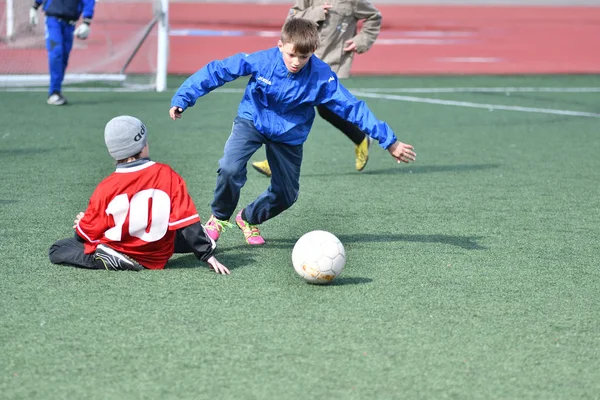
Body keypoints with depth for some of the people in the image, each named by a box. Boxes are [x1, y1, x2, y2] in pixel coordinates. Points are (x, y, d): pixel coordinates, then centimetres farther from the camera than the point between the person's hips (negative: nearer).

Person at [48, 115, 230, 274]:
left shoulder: (106, 188, -15)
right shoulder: (167, 175, -13)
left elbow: (89, 232, -5)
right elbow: (187, 220, -12)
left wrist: (80, 225, 18)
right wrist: (208, 255, -5)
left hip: (111, 256, -6)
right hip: (158, 259, 6)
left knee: (56, 251, 6)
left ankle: (113, 260, -10)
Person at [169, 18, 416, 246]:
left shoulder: (322, 77, -25)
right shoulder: (261, 61, -26)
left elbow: (352, 108, -22)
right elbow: (217, 71, -19)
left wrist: (389, 141, -23)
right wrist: (183, 98, -23)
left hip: (289, 135, 2)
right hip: (252, 121, -2)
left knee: (286, 195, 5)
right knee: (230, 169, -26)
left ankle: (249, 219, 36)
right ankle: (219, 218, 2)